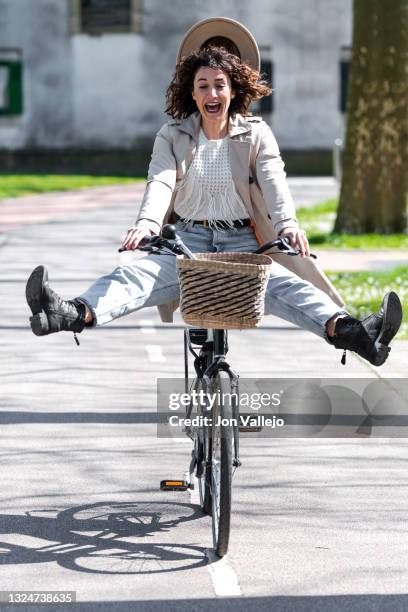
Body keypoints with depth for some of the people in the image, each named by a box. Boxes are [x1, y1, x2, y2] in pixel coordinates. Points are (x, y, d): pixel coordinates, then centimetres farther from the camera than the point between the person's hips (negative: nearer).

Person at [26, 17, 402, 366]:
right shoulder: (173, 135, 9)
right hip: (187, 239, 1)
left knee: (284, 284, -30)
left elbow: (274, 181, -9)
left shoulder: (257, 134, 7)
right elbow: (161, 181, -9)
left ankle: (348, 332, -55)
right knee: (138, 274, -29)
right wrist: (148, 221, -31)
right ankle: (75, 314, -55)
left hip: (240, 241, -1)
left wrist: (286, 222, -31)